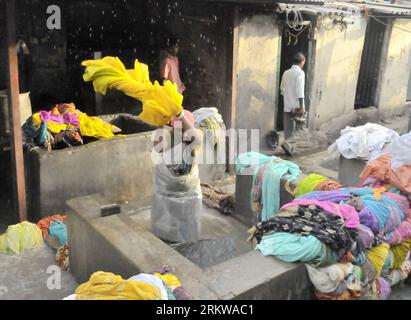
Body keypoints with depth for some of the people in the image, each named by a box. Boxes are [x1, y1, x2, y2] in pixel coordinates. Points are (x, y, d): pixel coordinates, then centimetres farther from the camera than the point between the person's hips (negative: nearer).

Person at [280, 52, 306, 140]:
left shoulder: (286, 72, 9)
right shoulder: (300, 72, -8)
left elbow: (282, 89, 15)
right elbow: (300, 91, -15)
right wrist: (301, 107, -15)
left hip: (287, 106, 5)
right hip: (297, 107, -5)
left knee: (288, 130, 7)